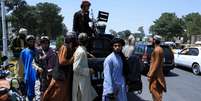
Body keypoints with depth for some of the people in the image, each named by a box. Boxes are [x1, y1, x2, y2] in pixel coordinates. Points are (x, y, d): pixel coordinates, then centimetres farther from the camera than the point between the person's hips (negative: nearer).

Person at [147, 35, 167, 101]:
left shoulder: (157, 50, -19)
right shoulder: (158, 49, 13)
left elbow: (156, 64, -22)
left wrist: (150, 75, -20)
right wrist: (150, 73, 21)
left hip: (156, 75, -10)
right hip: (155, 74, 10)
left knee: (156, 92, -3)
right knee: (155, 92, 18)